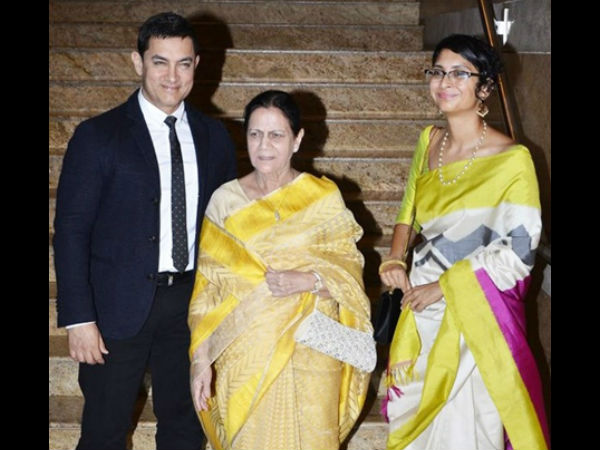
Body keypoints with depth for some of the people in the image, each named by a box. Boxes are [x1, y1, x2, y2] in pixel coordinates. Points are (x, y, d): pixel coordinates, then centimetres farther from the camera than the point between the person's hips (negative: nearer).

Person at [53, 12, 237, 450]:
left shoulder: (215, 136, 5)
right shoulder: (98, 136, -7)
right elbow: (71, 230, -9)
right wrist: (79, 318, -14)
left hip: (192, 302, 4)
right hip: (121, 306, -3)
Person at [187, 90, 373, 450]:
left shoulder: (324, 196, 0)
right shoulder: (225, 200, 2)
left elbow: (350, 270, -1)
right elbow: (207, 286, 2)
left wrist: (307, 280, -20)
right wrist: (200, 359, -2)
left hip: (309, 350, -1)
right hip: (244, 353, 1)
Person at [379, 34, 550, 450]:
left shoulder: (512, 159, -15)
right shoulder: (430, 141, 2)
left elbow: (519, 249, -16)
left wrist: (443, 286, -14)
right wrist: (394, 259, -4)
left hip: (474, 312, -5)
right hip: (422, 308, 5)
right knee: (416, 416, 17)